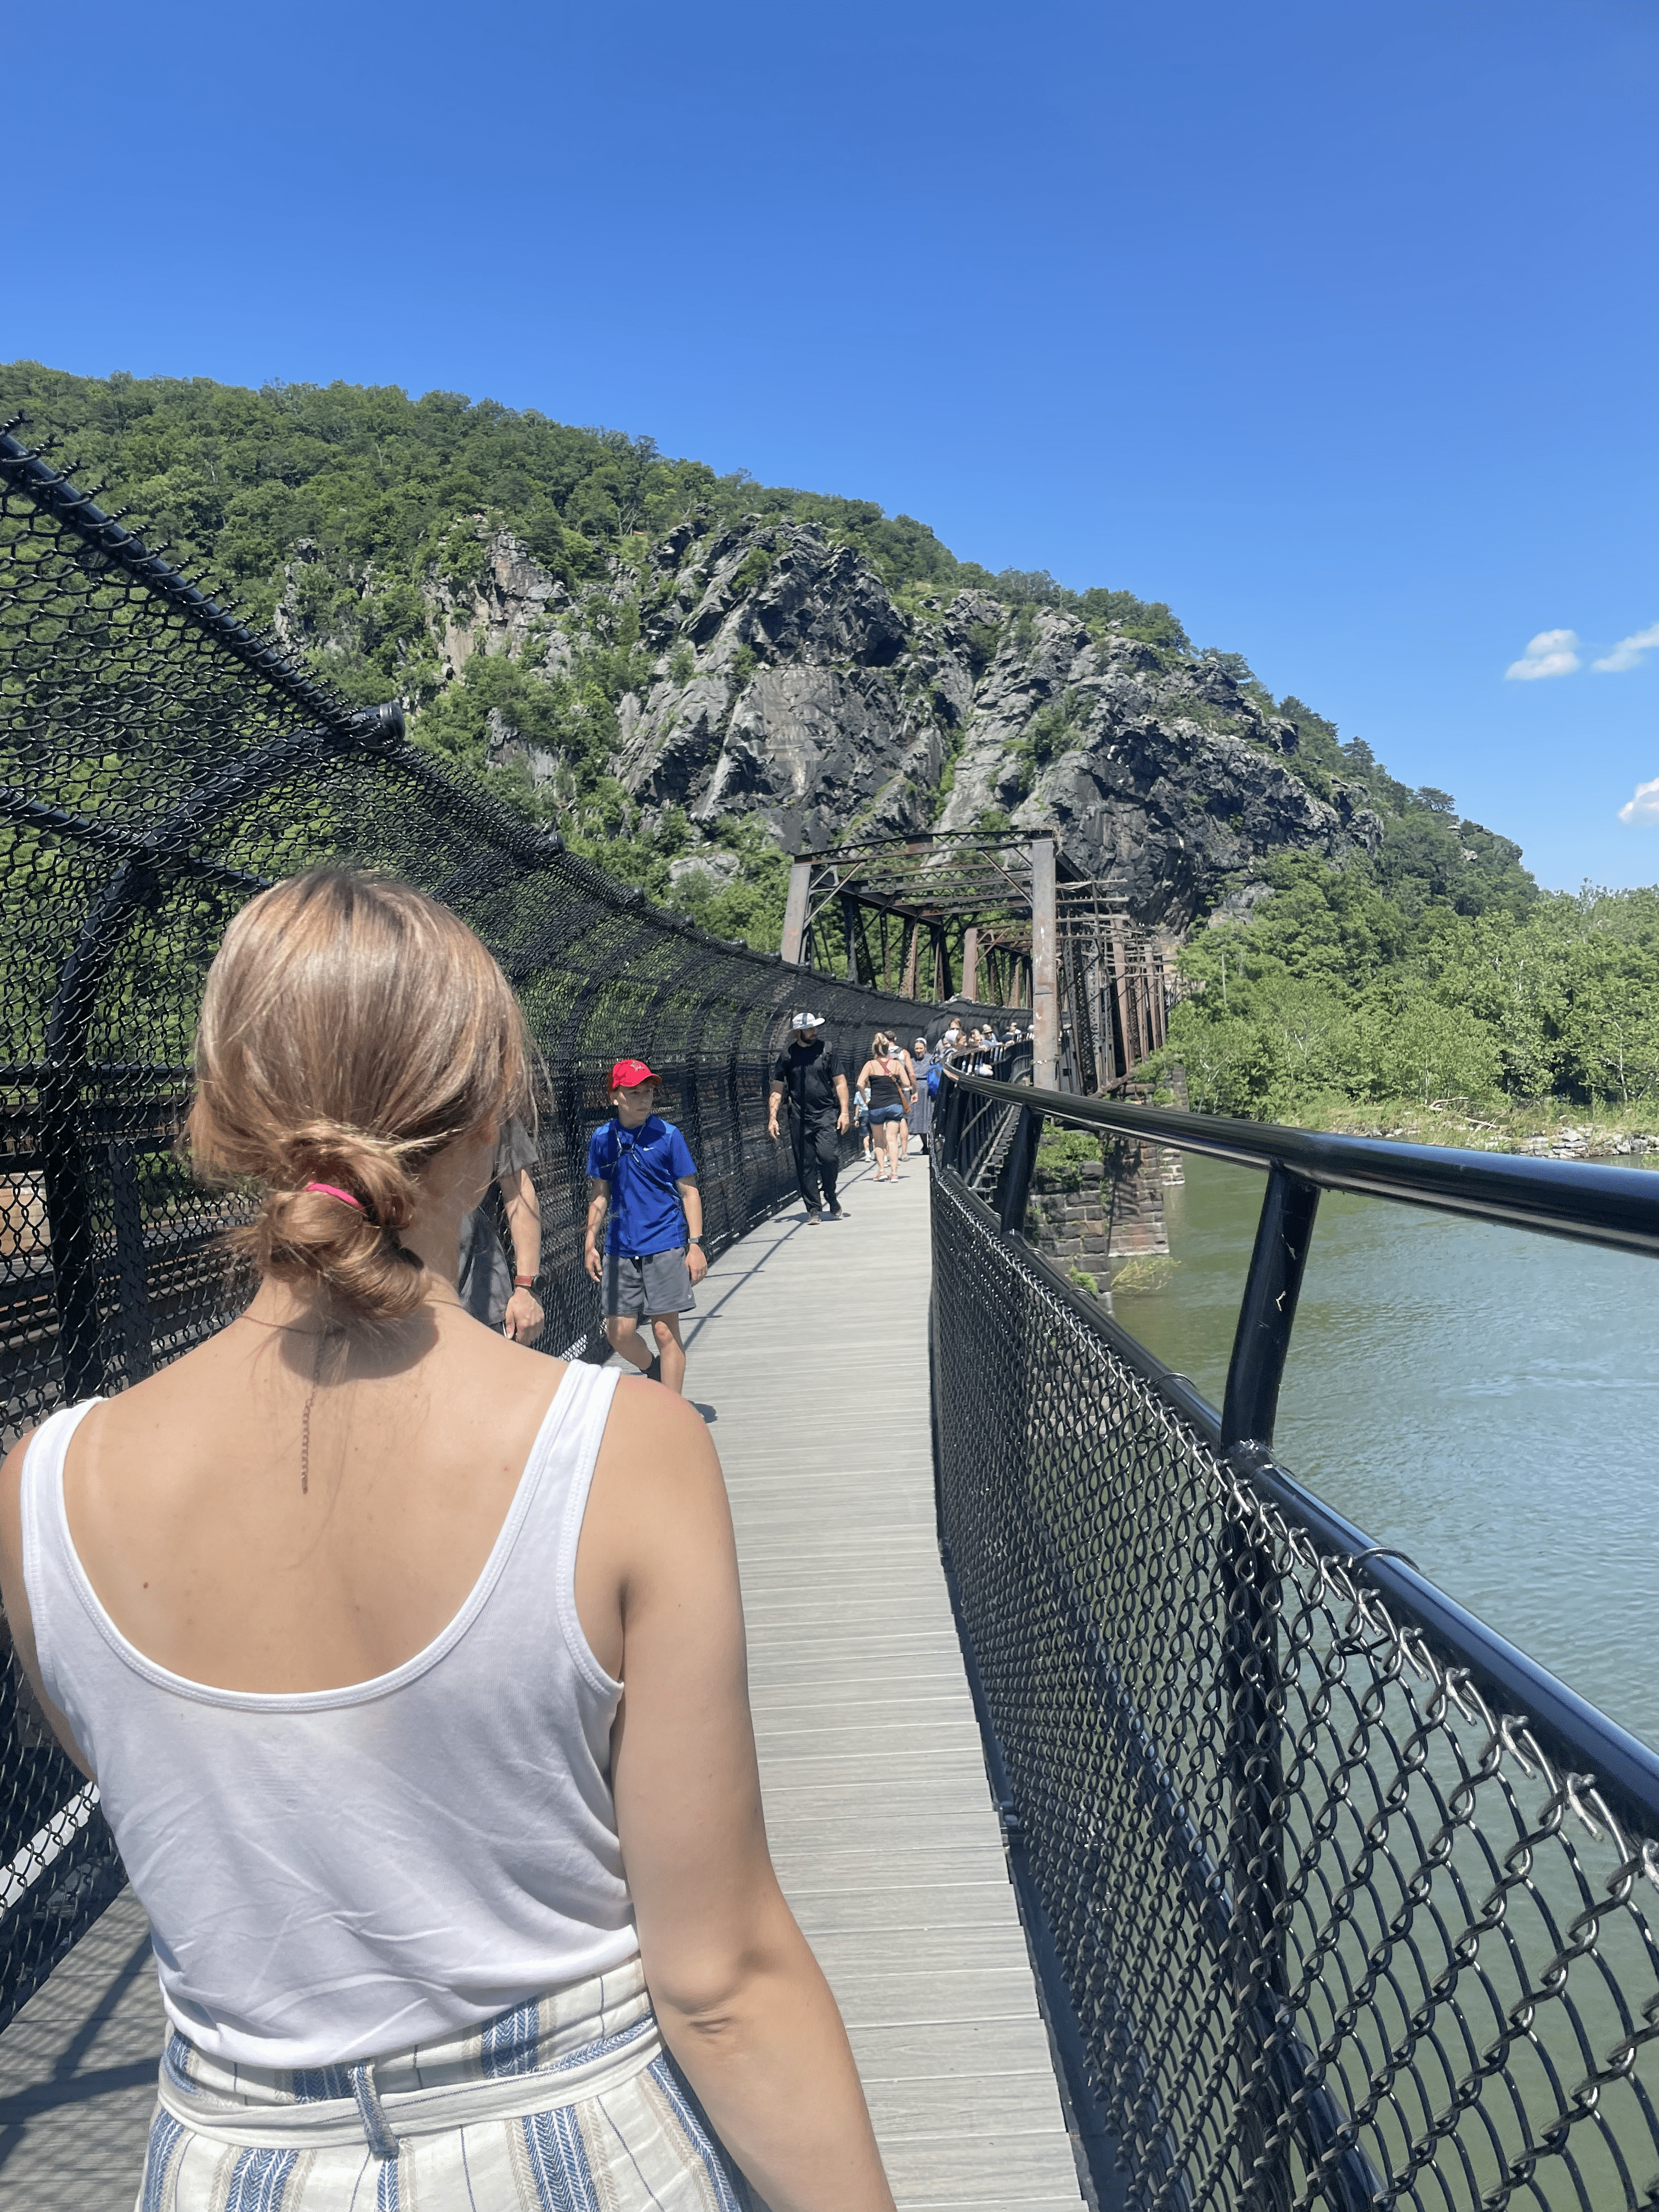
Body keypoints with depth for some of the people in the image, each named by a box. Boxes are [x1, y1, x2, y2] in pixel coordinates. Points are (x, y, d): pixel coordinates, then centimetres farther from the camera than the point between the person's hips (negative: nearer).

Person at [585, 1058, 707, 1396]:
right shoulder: (602, 1139, 3)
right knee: (618, 1333, 4)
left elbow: (690, 1192, -1)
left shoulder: (667, 1135, -5)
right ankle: (654, 1370, 35)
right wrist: (591, 1244, 10)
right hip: (620, 1249, 3)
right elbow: (600, 1195, 14)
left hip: (666, 1245, -3)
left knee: (665, 1330, -2)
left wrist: (696, 1244, -6)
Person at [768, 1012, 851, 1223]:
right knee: (806, 1165, 2)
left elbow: (840, 1082, 5)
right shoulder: (787, 1055, 4)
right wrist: (772, 1117, 2)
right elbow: (777, 1089, 9)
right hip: (800, 1118, 1)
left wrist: (844, 1112, -2)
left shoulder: (825, 1050, 3)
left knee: (830, 1157, -14)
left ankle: (830, 1197, 12)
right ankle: (813, 1209, 12)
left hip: (827, 1114, -1)